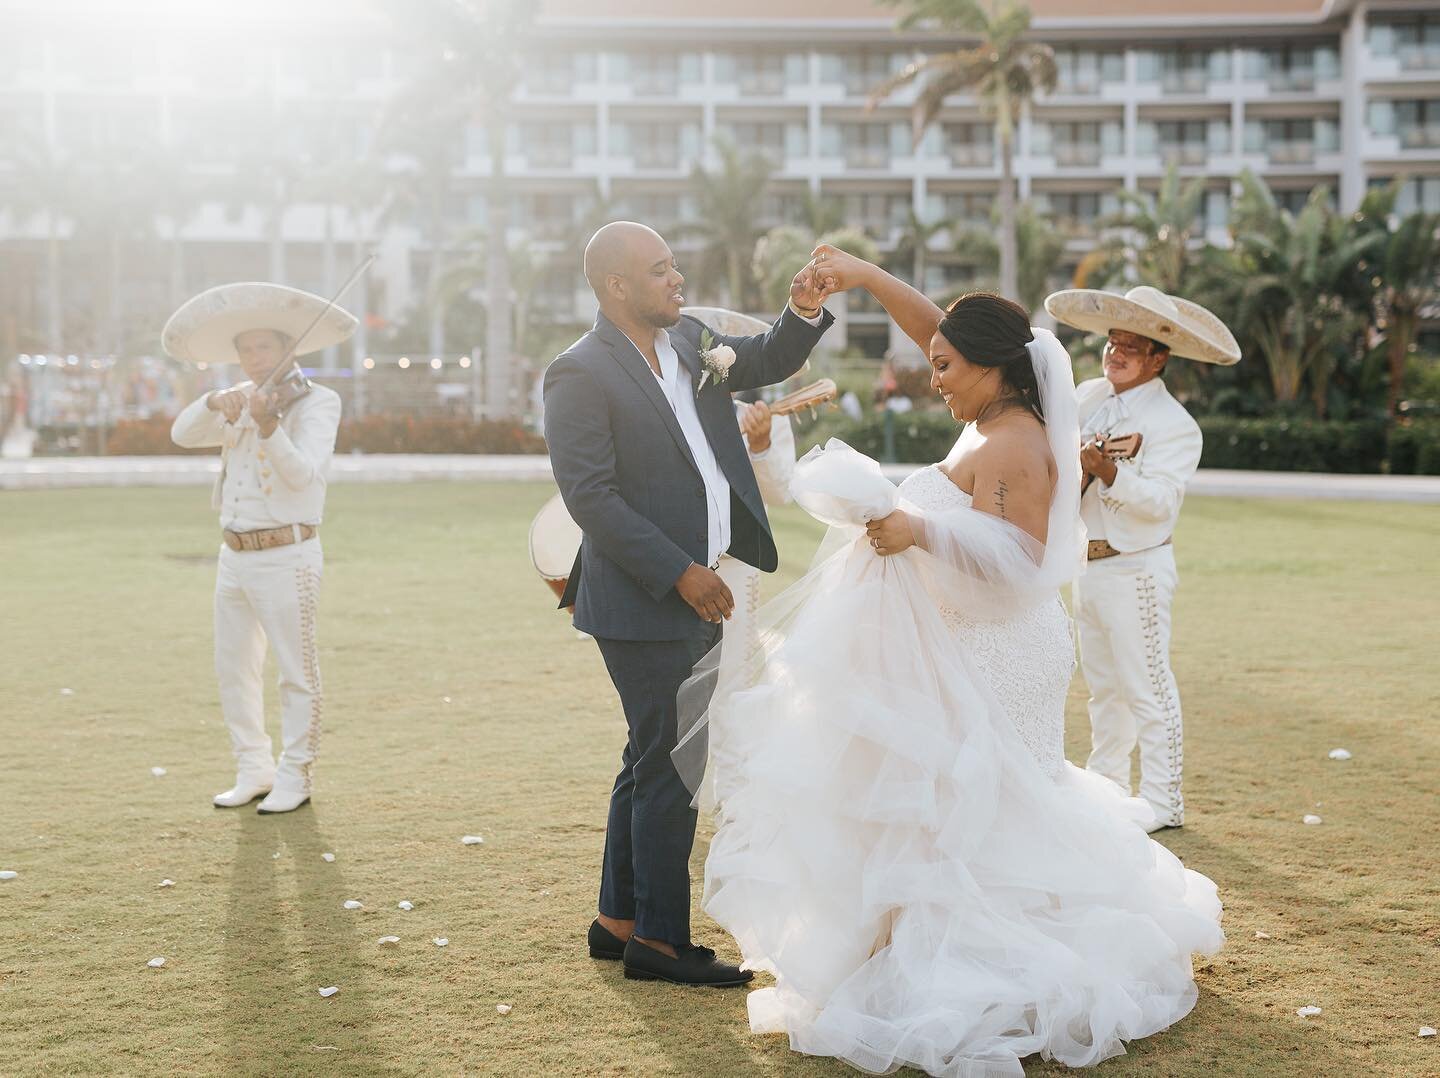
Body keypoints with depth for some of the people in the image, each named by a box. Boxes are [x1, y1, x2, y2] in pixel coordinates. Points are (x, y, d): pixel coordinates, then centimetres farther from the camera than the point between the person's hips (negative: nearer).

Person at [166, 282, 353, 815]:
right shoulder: (240, 401, 12)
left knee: (297, 672, 1)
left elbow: (304, 473, -20)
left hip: (286, 556, -7)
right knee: (233, 668, 13)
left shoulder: (317, 401, -7)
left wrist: (269, 429, -36)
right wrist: (215, 403, -19)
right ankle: (254, 770, 25)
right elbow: (183, 434, 0)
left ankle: (295, 777, 11)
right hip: (234, 553, 7)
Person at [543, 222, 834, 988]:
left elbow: (768, 360, 22)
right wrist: (679, 573, -20)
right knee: (669, 769, -3)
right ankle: (659, 939, 8)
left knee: (653, 765, 16)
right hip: (644, 604, -9)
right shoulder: (580, 374, -14)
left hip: (699, 593, 9)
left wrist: (805, 312, 0)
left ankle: (619, 920, 28)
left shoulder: (689, 341, 10)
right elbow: (590, 496, -19)